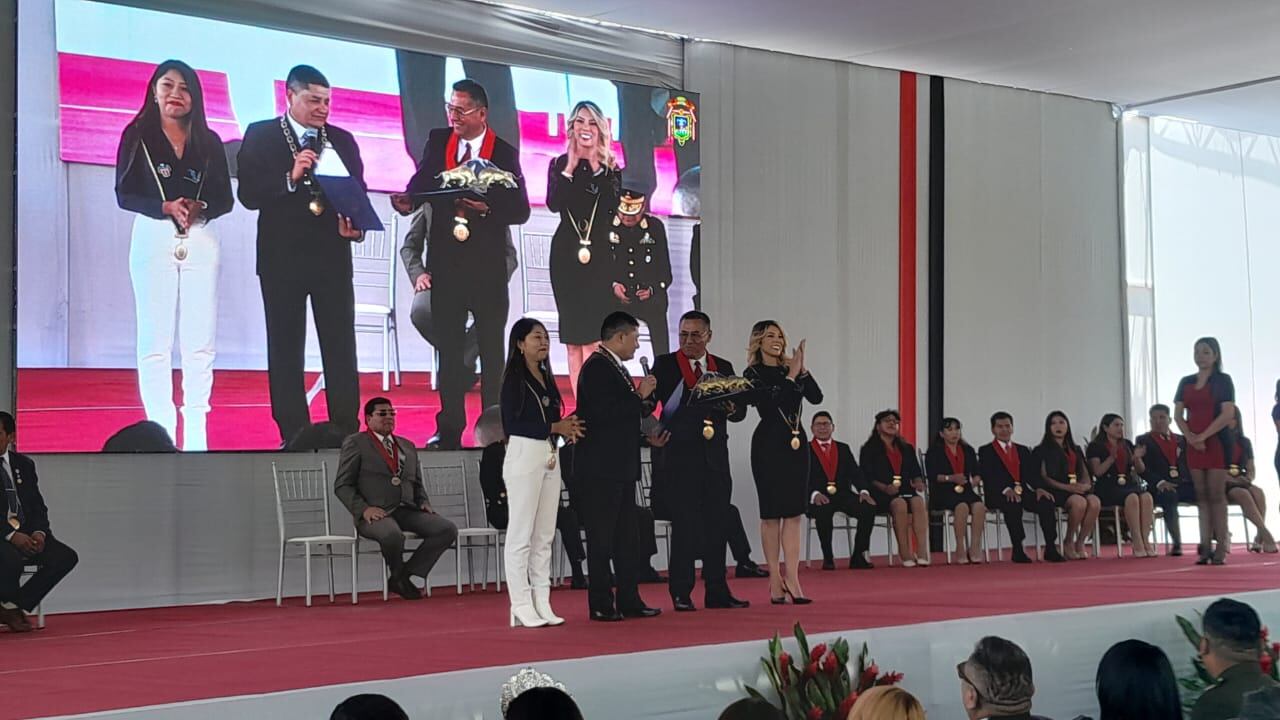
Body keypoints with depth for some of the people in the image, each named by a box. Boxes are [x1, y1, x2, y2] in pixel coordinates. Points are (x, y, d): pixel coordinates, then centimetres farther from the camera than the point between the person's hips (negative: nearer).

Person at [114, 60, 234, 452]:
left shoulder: (208, 141, 12)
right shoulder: (137, 135, 6)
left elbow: (225, 198, 8)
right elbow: (124, 194, -1)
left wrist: (200, 208, -14)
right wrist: (166, 207, -17)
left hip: (201, 241, 2)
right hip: (153, 239, -2)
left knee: (200, 342, -2)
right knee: (155, 341, -5)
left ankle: (195, 434, 1)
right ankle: (161, 431, -3)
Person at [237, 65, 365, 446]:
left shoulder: (342, 140, 12)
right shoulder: (260, 136, 2)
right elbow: (249, 194, -5)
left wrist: (355, 224, -10)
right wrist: (290, 178, -19)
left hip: (332, 255, 2)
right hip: (283, 257, -2)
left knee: (341, 347, 0)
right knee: (286, 349, 3)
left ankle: (347, 431, 5)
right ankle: (293, 435, 8)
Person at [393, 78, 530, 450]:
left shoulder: (505, 153, -2)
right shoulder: (437, 141, 6)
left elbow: (520, 210, -4)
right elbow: (422, 182, -2)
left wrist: (487, 208, -21)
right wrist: (408, 201, -23)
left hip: (488, 265, -2)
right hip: (445, 261, 2)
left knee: (491, 348, 4)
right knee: (449, 347, 6)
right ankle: (449, 429, 11)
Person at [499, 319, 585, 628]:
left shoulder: (546, 377, 16)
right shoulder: (514, 378, -5)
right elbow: (512, 424, -13)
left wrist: (567, 429, -3)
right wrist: (554, 427, -13)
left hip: (550, 457, 8)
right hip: (524, 455, -8)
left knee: (544, 535, 7)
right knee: (521, 534, -5)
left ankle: (542, 604, 11)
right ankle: (522, 607, -3)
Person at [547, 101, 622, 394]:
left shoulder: (610, 167, 6)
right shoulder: (559, 165, 8)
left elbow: (614, 204, -10)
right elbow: (554, 204, -8)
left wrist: (596, 167, -9)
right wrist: (570, 167, -9)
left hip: (599, 253, -2)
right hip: (566, 252, 2)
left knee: (591, 336, -10)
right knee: (573, 338, 4)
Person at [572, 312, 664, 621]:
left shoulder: (615, 367, 18)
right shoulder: (597, 367, -12)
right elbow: (602, 414, -24)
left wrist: (645, 436, 15)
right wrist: (639, 396, -16)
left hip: (621, 467, 10)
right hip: (601, 469, -10)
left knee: (626, 537, 12)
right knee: (601, 538, -4)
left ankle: (628, 601, 17)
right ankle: (601, 605, 1)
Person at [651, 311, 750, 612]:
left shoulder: (723, 367, 13)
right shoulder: (665, 365, 2)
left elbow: (740, 409, 11)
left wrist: (731, 409, -10)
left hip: (715, 459, 4)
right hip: (679, 459, -4)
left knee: (717, 525, 7)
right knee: (684, 526, -3)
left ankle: (717, 592, 16)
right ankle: (681, 594, 5)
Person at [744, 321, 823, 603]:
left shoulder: (790, 368, 11)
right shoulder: (753, 374, -2)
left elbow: (816, 397, 0)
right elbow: (767, 405, -17)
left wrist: (802, 370, -11)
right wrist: (791, 376, -14)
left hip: (796, 442, 5)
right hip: (769, 443, -5)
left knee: (794, 513, 0)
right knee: (771, 513, -1)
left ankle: (792, 580, -1)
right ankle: (776, 580, 5)